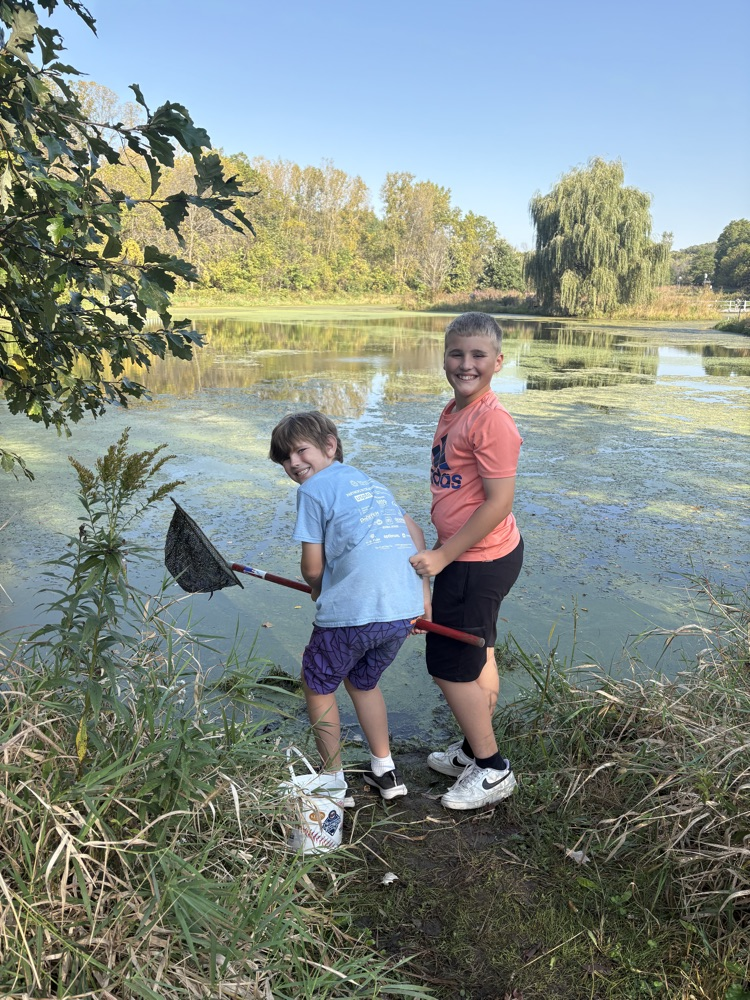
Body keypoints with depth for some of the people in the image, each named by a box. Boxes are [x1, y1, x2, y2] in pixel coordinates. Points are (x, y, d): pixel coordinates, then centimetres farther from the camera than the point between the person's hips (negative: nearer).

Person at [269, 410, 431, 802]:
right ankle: (385, 772, 36)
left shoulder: (313, 488, 0)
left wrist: (320, 593, 19)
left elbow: (313, 568, -1)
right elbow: (414, 532, 18)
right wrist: (423, 593, 17)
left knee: (318, 686, 18)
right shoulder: (371, 483, 21)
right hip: (405, 610, 7)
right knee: (363, 681, 30)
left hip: (352, 613, -7)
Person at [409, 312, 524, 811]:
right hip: (480, 556, 10)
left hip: (478, 561, -10)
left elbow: (499, 502, -25)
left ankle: (493, 771, 19)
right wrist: (444, 550, 19)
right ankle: (474, 751, 39)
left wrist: (442, 555, -20)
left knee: (450, 665, 2)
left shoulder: (491, 419, -23)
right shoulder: (454, 411, 8)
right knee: (478, 656, 21)